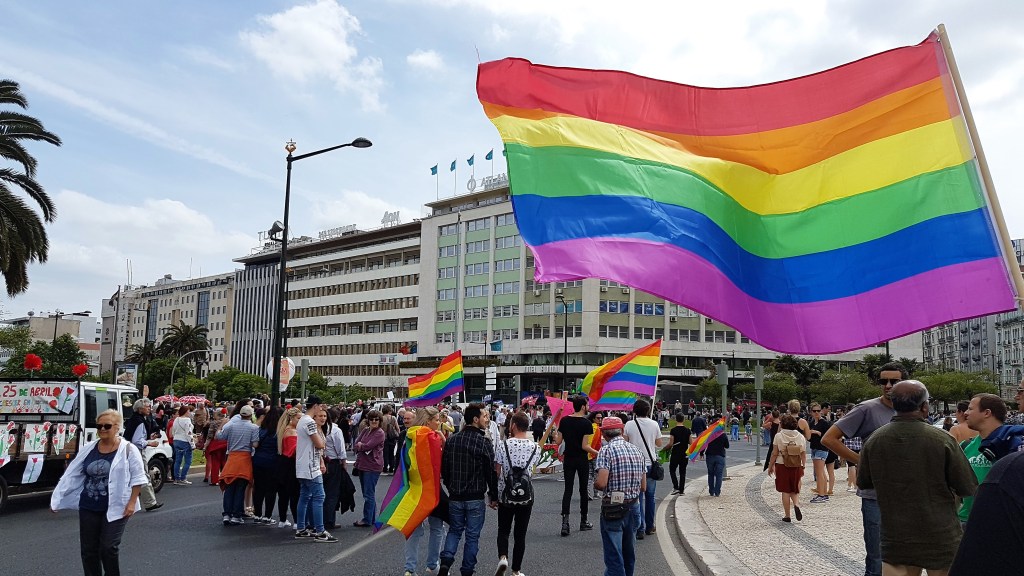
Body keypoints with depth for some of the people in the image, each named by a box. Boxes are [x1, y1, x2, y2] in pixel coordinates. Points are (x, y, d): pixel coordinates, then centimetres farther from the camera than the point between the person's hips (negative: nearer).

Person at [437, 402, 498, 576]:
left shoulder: (451, 440, 1)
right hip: (475, 498, -4)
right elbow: (491, 472, -11)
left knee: (454, 530, 19)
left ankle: (445, 562, 1)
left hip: (455, 496, 4)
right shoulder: (484, 442, -14)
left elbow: (444, 467, 7)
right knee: (472, 535, 8)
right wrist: (494, 496, 0)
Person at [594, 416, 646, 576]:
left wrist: (594, 484, 0)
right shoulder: (638, 451, 6)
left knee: (613, 555, 0)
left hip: (613, 508, -6)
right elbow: (643, 487, 8)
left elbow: (601, 483, -22)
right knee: (629, 554, 20)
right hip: (634, 507, 6)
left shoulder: (606, 450, -12)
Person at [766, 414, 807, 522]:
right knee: (795, 490, 16)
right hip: (796, 467, 3)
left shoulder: (779, 436, -7)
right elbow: (803, 454, 4)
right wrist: (803, 467, 14)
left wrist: (770, 466, 4)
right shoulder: (801, 437, 2)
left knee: (785, 491, 5)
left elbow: (774, 454, -6)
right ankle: (796, 505, -12)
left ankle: (787, 515, 8)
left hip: (782, 466, -2)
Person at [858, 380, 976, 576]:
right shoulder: (942, 440, -16)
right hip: (941, 540, -2)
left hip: (894, 540, 2)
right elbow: (969, 489, -8)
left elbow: (863, 483, 6)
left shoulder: (873, 441, -8)